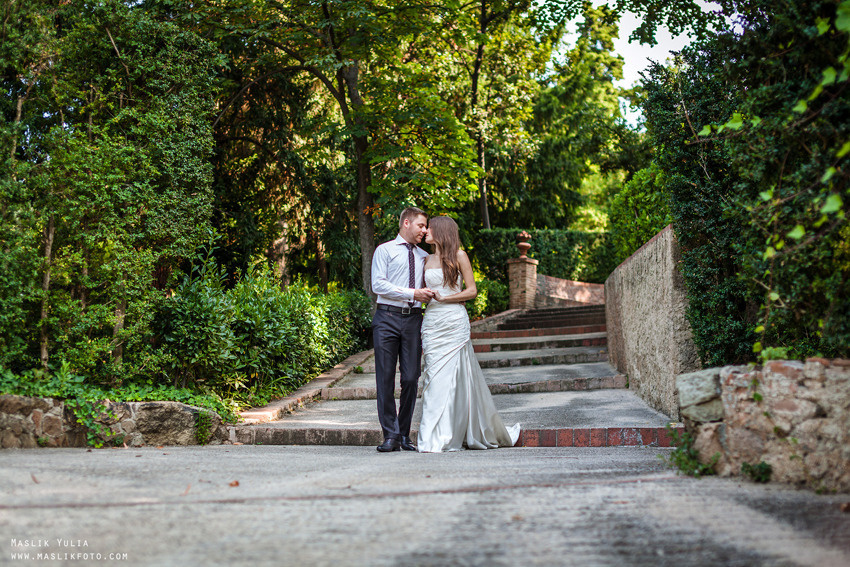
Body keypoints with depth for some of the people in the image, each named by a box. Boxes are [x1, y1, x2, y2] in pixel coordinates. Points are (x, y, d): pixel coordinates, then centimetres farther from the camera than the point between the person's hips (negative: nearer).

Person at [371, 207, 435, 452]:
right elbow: (378, 285, -6)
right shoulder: (385, 250, 6)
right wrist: (412, 293, -12)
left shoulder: (424, 256, 20)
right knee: (385, 378, -4)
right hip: (387, 318, -4)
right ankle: (391, 436, 1)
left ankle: (404, 434, 12)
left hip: (413, 319, 4)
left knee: (411, 378, 1)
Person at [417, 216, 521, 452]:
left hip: (454, 322, -4)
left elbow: (472, 291, -2)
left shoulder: (458, 255, 2)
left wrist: (444, 298, -10)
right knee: (434, 376, -1)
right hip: (432, 322, 4)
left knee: (452, 376, -5)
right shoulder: (427, 260, 15)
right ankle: (434, 437, 3)